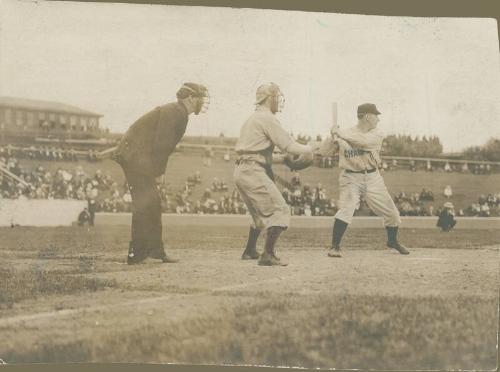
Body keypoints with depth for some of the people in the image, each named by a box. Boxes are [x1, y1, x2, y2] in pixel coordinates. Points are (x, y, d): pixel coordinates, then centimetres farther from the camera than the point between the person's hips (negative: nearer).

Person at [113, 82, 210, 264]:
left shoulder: (179, 114, 16)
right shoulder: (172, 112, -15)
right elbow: (160, 145, -20)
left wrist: (157, 170, 9)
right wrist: (158, 170, -11)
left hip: (136, 157, 10)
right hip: (135, 157, -10)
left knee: (153, 203, 11)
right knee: (146, 203, -11)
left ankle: (155, 251, 15)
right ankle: (136, 254, -7)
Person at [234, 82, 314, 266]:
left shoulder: (252, 118, 21)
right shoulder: (267, 118, -10)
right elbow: (288, 145, -15)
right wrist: (310, 149, -2)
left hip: (241, 170, 10)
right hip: (253, 172, -10)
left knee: (261, 212, 25)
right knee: (280, 210, -10)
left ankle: (250, 251, 30)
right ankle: (268, 255, -18)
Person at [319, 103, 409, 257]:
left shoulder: (376, 134, 1)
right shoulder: (345, 133, -2)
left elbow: (364, 141, -22)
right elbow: (322, 151, -3)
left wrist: (341, 134, -25)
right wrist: (333, 137, -21)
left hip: (372, 178, 3)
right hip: (351, 178, -3)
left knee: (391, 211, 10)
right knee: (346, 209, -25)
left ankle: (392, 240, 37)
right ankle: (334, 246, -15)